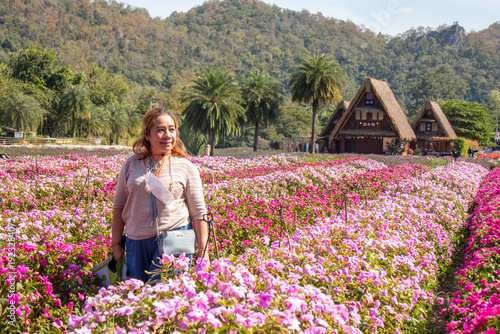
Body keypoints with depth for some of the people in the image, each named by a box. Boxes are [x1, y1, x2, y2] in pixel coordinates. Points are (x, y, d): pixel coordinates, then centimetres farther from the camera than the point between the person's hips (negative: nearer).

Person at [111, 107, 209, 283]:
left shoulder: (186, 167, 3)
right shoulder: (131, 164, 8)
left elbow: (199, 213, 4)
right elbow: (119, 205, 14)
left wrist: (203, 254, 0)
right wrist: (116, 245, 10)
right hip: (137, 242, 3)